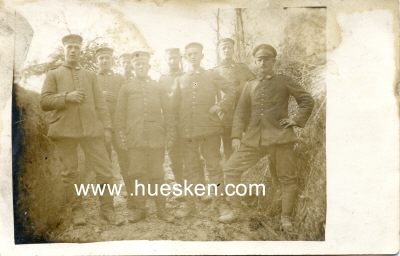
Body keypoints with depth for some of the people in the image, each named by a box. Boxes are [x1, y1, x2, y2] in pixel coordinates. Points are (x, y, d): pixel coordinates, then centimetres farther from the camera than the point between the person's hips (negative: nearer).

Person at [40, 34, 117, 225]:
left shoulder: (90, 76, 18)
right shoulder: (53, 75, 11)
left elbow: (100, 103, 12)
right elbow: (44, 102, 1)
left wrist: (106, 127, 3)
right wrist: (67, 97, -13)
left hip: (91, 129, 2)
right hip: (64, 130, -1)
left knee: (105, 169, -3)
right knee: (70, 173, 3)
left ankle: (107, 209, 8)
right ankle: (76, 211, 15)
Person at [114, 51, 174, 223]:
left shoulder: (157, 87, 12)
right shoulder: (126, 88, 10)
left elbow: (166, 111, 10)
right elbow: (120, 113, 7)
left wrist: (169, 133, 3)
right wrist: (121, 134, -1)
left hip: (156, 137, 1)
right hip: (135, 138, 0)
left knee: (157, 173, 5)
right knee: (137, 173, 1)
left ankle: (161, 208, 11)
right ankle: (138, 209, 11)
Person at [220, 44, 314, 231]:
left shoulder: (284, 82, 5)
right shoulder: (249, 86, 14)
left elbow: (307, 101, 7)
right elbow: (241, 112, 12)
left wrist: (297, 120, -5)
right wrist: (236, 135, 2)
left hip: (280, 137, -3)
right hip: (253, 138, 4)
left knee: (286, 178, 2)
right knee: (231, 168, 1)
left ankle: (286, 217, 19)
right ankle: (235, 210, 13)